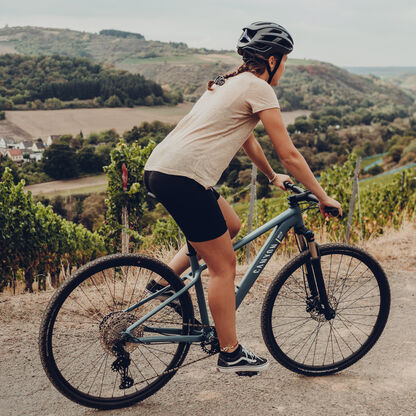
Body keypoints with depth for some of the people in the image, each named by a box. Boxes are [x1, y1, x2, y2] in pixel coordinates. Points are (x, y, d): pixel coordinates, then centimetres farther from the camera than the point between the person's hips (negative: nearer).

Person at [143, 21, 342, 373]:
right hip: (183, 178, -9)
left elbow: (247, 139, 34)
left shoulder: (231, 83, 23)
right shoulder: (258, 88, -4)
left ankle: (164, 280, 21)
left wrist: (273, 177, 43)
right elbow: (289, 154, -5)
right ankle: (230, 354, 16)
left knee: (231, 226, 23)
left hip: (159, 168, 9)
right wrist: (323, 197, 4)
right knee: (224, 265, 2)